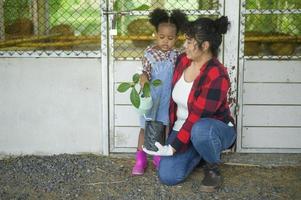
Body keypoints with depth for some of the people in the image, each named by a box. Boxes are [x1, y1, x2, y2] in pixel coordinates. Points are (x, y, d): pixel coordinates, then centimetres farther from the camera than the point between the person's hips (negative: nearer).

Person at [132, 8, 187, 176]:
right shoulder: (149, 53, -9)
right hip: (151, 97, -2)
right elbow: (145, 71, -9)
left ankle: (159, 157, 28)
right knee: (146, 127, 7)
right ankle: (140, 160, 15)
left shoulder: (176, 55, -2)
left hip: (167, 98, 2)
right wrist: (143, 78, -31)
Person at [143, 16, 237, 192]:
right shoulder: (183, 60, -4)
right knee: (167, 176, -13)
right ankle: (200, 151, 16)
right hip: (183, 128, 6)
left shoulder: (217, 76, -26)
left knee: (200, 130, -43)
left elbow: (197, 118, -28)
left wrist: (173, 148, -28)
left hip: (215, 129, -6)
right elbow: (175, 97, 13)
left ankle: (213, 167, -10)